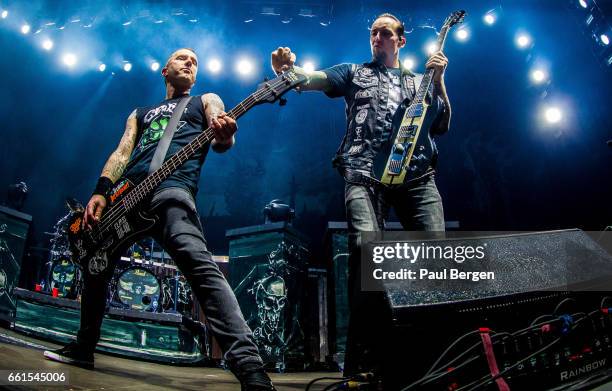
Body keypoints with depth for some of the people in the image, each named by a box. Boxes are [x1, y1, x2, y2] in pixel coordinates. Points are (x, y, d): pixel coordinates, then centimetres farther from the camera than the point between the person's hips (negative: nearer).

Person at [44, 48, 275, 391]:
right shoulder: (141, 113, 33)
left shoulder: (206, 101, 20)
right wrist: (101, 192, 2)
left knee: (199, 264, -29)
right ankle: (84, 347, 38)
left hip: (172, 188, -6)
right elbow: (122, 152, 20)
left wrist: (224, 135, -27)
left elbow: (220, 142, 0)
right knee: (95, 266, 15)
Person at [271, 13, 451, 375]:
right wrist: (288, 69, -17)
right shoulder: (354, 72, 23)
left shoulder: (419, 81, 29)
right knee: (366, 247, -24)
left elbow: (442, 125, 20)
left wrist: (439, 80, 9)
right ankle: (362, 361, -18)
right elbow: (314, 79, 5)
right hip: (364, 172, -2)